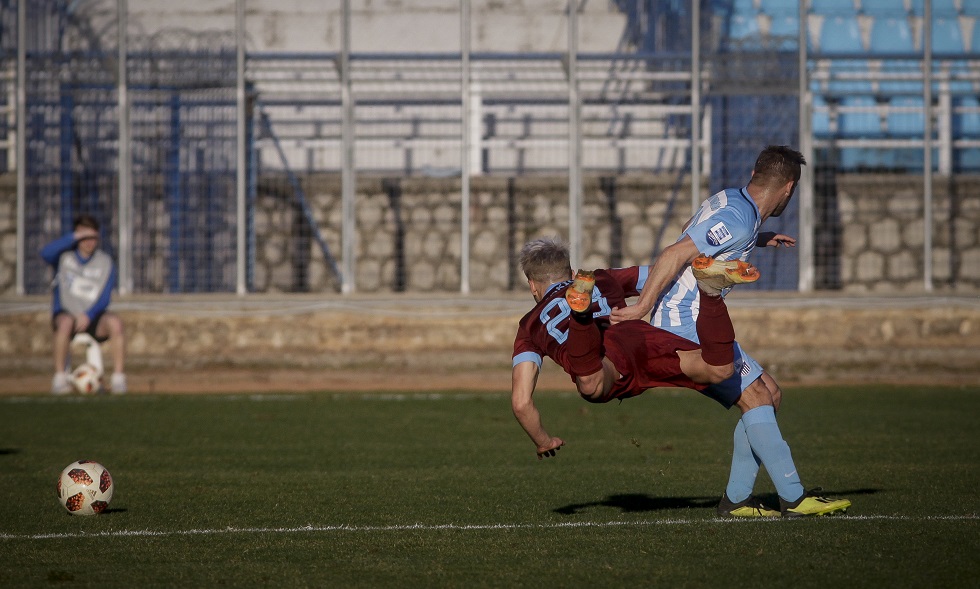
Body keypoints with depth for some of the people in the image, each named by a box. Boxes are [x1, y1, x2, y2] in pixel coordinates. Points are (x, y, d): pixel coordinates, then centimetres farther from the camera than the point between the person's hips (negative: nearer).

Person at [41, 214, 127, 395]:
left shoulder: (105, 262, 5)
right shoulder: (65, 256, 4)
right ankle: (59, 378, -32)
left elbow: (104, 298, -4)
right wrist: (74, 237, -21)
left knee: (115, 322, -30)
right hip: (66, 312, -1)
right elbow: (46, 253, -20)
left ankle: (118, 378, -28)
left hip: (92, 317, 1)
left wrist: (88, 315, -22)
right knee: (65, 322, -37)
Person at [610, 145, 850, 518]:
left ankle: (735, 499, 8)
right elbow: (674, 255, -25)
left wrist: (758, 241, 36)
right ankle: (794, 498, -14)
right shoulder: (738, 219, -18)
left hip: (696, 323, 10)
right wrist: (642, 308, -24)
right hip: (685, 324, -10)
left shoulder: (731, 201, 13)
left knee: (770, 394, 9)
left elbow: (699, 235, 34)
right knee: (756, 398, -13)